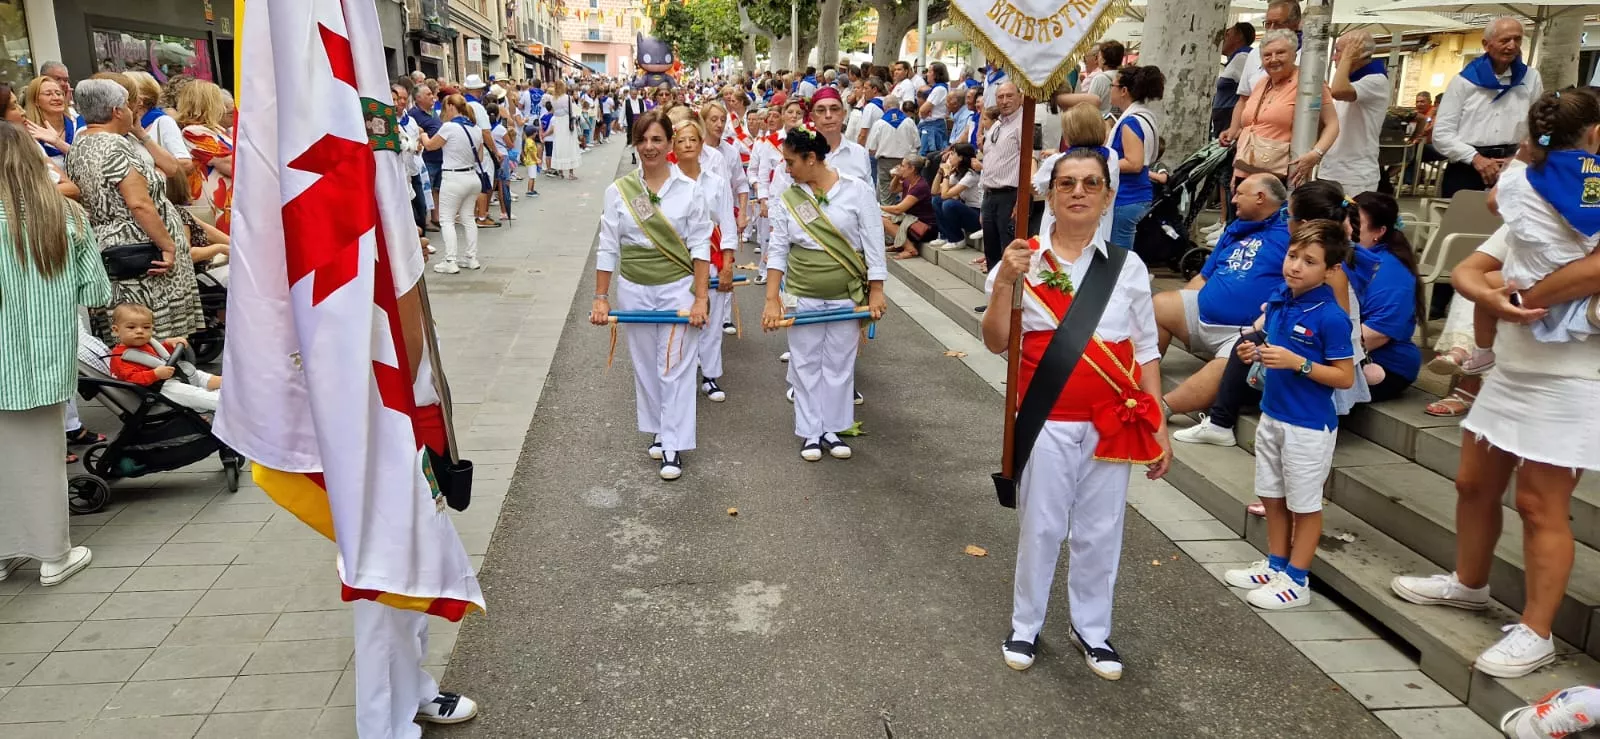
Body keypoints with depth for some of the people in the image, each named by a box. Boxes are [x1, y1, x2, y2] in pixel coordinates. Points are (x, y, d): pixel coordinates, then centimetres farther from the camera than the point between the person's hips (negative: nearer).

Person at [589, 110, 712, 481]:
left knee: (676, 369, -1)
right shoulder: (618, 190, -2)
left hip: (678, 288, -2)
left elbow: (700, 247, -5)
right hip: (634, 290, 2)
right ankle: (659, 431, 30)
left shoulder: (688, 189, -5)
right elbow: (608, 247, 2)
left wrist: (701, 298, -9)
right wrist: (600, 297, 1)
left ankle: (674, 448, 6)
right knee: (645, 366, 12)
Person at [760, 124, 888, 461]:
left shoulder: (856, 190, -8)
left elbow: (873, 243, -5)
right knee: (806, 365, 7)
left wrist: (876, 291, -7)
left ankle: (832, 430, 21)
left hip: (847, 296, -2)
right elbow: (777, 250, 1)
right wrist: (772, 299, -4)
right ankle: (810, 432, 18)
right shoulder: (787, 198, -1)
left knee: (839, 364, 8)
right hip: (802, 297, 2)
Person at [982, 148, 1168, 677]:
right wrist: (1004, 283, -23)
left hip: (1113, 425, 2)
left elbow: (1146, 351, 7)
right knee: (1040, 528, 8)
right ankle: (1024, 626, 27)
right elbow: (997, 342, -8)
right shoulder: (1024, 261, -3)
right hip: (1047, 424, -2)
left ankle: (1092, 630, 30)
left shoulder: (1128, 267, 2)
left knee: (1100, 532, 12)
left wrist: (1158, 426, 5)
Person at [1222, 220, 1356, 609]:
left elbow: (1346, 377, -18)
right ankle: (1275, 565, 35)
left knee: (1304, 504, 8)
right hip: (1272, 416, 7)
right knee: (1272, 497, 19)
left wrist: (1297, 362, -26)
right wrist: (1253, 350, -4)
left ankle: (1296, 581, 21)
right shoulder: (1278, 298, 0)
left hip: (1309, 425, -7)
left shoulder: (1330, 317, -20)